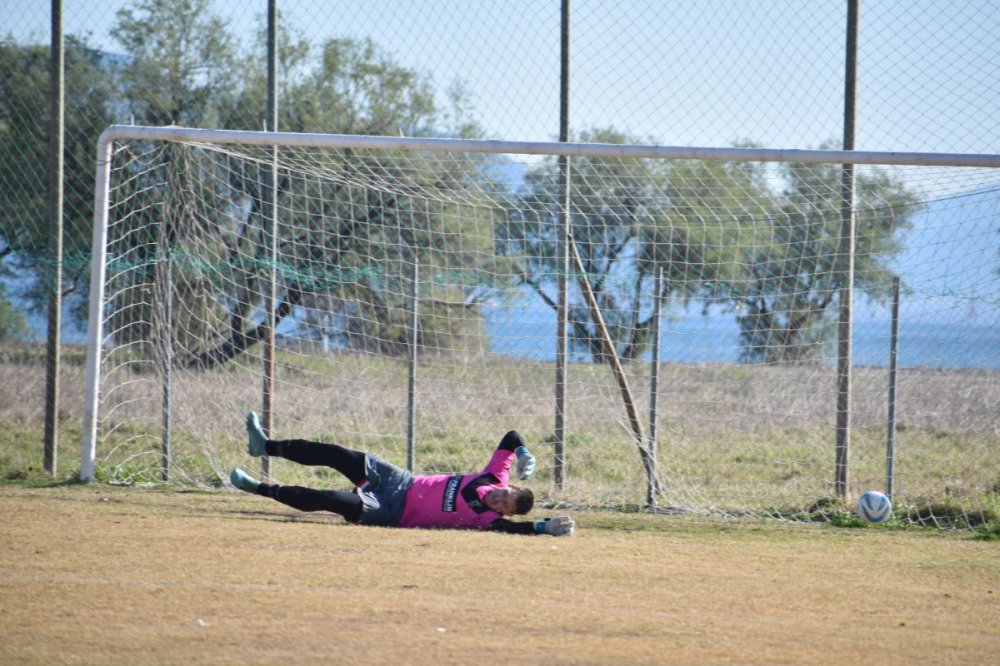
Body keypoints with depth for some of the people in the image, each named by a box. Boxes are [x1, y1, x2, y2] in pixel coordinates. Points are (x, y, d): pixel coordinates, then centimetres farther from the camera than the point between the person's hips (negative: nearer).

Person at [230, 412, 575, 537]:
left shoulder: (487, 518, -21)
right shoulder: (494, 479, -6)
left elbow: (511, 527, -41)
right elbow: (510, 438, -2)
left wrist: (545, 526, -49)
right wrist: (523, 453, -22)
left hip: (392, 514, -6)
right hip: (401, 484, 6)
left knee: (329, 500, -15)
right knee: (338, 456, 3)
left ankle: (260, 489, 1)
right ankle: (266, 447, 19)